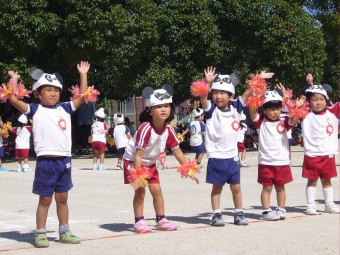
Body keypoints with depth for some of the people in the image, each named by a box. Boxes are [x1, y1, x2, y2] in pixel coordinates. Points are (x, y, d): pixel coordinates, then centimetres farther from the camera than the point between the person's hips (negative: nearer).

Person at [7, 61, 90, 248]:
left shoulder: (64, 109, 10)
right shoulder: (35, 110, -1)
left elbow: (82, 97, 11)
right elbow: (14, 99, -10)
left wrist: (83, 74, 11)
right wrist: (14, 79, -1)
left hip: (64, 160, 4)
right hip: (46, 161, -4)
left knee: (62, 198, 13)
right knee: (45, 199, 3)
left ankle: (64, 232, 22)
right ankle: (40, 234, 12)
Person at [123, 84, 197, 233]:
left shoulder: (168, 130, -13)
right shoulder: (146, 129, -31)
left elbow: (177, 152, -2)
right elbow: (138, 155, -31)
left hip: (150, 163, 6)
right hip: (132, 161, -6)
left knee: (156, 190, 4)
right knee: (140, 190, -10)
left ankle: (161, 220, 15)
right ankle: (139, 222, -1)